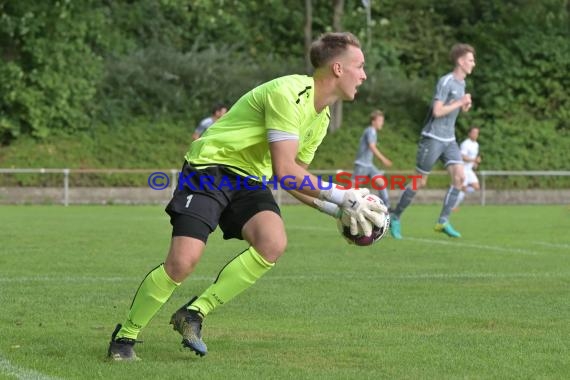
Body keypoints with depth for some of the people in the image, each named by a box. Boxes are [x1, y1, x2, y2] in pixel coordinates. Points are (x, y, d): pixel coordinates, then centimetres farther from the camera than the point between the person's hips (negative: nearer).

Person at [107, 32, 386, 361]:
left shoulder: (321, 117, 9)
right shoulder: (289, 93, -21)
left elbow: (294, 179, 17)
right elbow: (283, 170, -27)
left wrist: (335, 209, 5)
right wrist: (340, 196, -23)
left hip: (249, 180, 8)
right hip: (210, 169, -8)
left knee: (273, 243, -23)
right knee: (183, 262, -22)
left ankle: (194, 313, -11)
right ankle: (125, 336, 1)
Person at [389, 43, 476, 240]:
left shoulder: (461, 83, 12)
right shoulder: (445, 82, -15)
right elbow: (437, 111, -22)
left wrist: (465, 106, 6)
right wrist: (459, 103, -15)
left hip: (449, 140, 8)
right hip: (433, 138, -8)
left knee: (459, 177, -10)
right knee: (420, 182, -1)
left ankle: (443, 221, -8)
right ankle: (395, 217, 14)